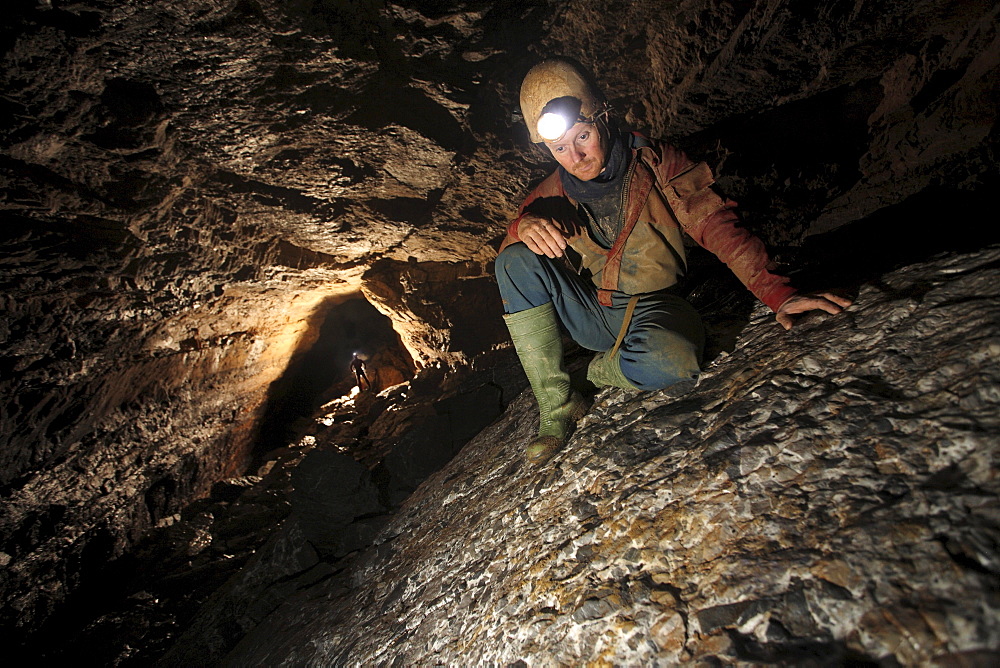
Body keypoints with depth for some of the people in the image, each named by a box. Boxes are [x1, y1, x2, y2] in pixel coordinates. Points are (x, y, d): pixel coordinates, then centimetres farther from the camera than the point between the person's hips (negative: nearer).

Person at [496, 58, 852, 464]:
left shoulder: (656, 164, -7)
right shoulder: (552, 194, 0)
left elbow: (717, 227, -13)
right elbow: (507, 261, -2)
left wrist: (777, 294, -25)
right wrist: (523, 226, -27)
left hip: (651, 309, -2)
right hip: (590, 313, 3)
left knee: (673, 360, -38)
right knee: (517, 260, -21)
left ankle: (601, 370, 1)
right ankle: (557, 409, -17)